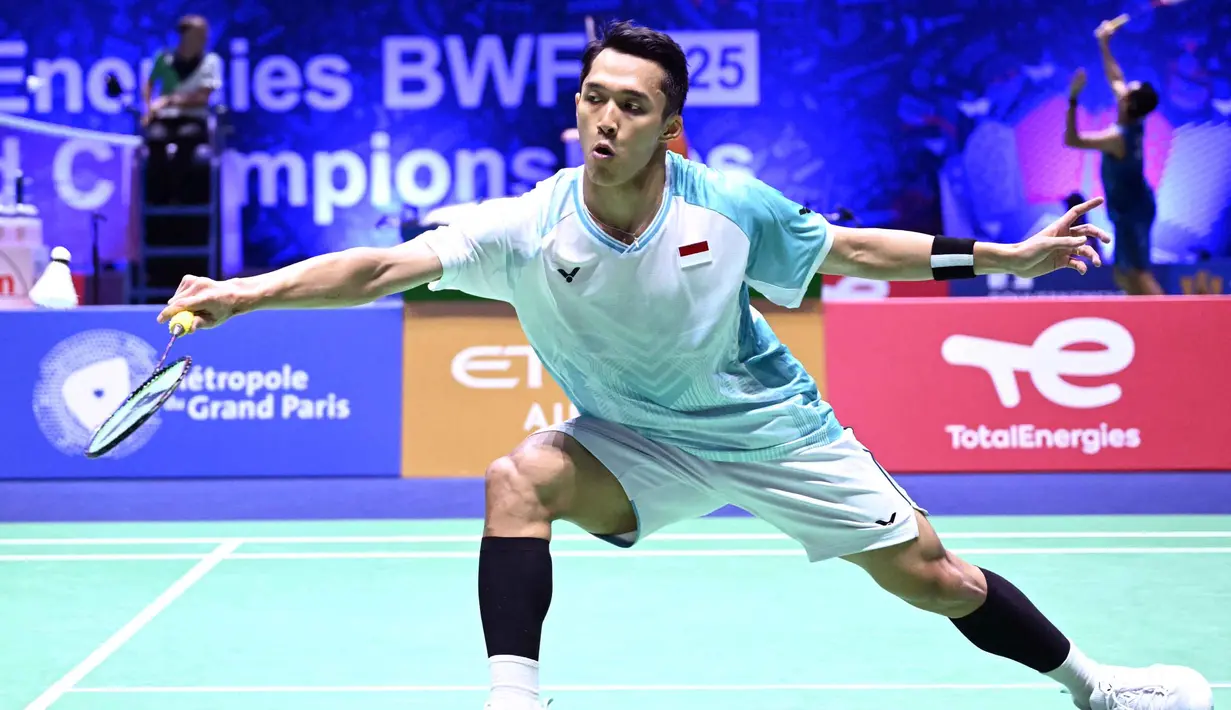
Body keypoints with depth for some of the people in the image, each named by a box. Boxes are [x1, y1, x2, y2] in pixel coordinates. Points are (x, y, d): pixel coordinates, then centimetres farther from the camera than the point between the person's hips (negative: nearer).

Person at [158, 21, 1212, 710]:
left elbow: (846, 250, -3)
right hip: (635, 443, 0)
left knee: (930, 577, 2)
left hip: (770, 428, 0)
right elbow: (384, 266, -32)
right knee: (519, 481, -28)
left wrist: (1003, 257, -3)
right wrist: (242, 293, -44)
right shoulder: (529, 233, -23)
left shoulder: (729, 205, -19)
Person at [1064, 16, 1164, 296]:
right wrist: (1104, 46, 16)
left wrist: (1073, 99, -27)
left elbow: (1071, 139, -23)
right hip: (1132, 207, 9)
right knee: (1124, 274, 13)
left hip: (1130, 210, -9)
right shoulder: (1135, 121, -1)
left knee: (1139, 274, -15)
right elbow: (1116, 80, 14)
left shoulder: (1118, 137, -25)